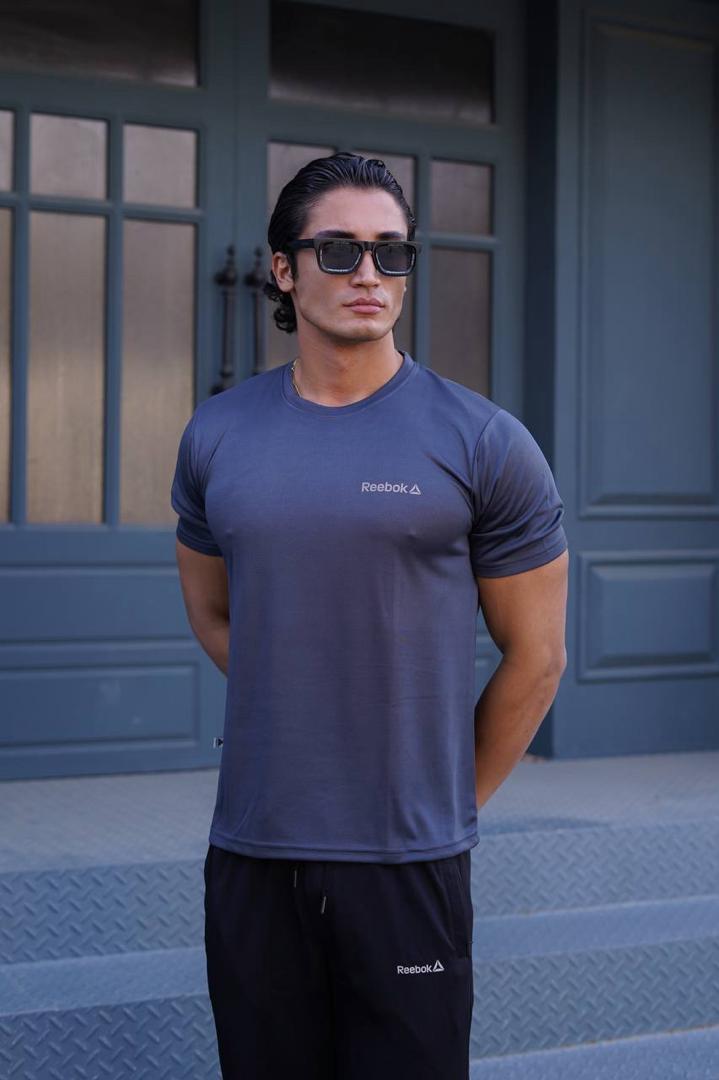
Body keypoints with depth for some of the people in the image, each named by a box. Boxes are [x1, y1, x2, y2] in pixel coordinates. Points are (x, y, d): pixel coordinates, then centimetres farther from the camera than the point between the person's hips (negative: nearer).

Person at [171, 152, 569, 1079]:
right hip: (250, 854, 3)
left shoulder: (483, 443, -4)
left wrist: (453, 802, 8)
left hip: (408, 862, -3)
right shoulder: (216, 436, 6)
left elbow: (535, 657, 2)